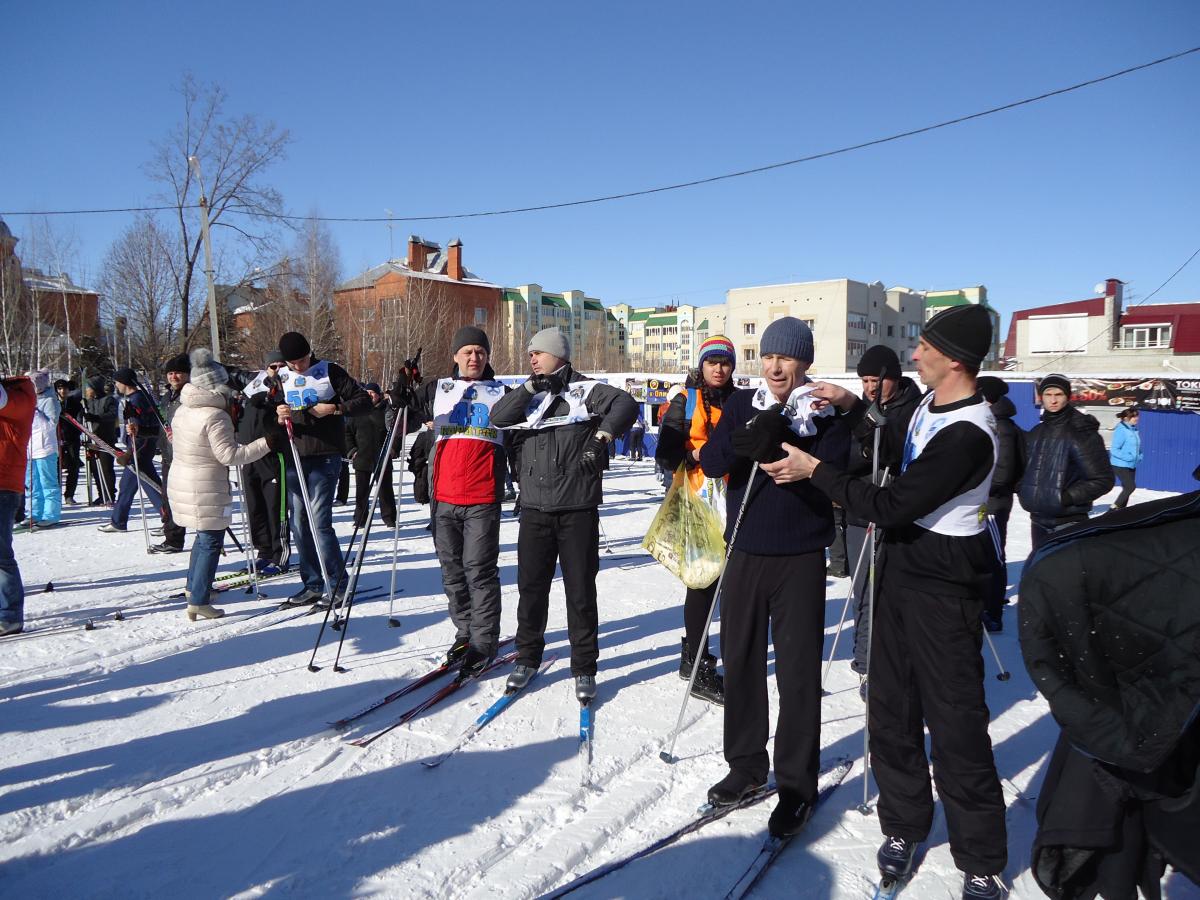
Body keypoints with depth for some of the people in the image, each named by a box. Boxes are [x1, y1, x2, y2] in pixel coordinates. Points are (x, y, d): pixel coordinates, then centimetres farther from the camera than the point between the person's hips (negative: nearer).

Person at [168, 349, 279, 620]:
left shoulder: (182, 410, 7)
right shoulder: (215, 416, -20)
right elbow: (229, 455, -21)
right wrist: (267, 443, -21)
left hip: (181, 482, 9)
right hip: (206, 490, -9)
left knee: (203, 535, 24)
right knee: (211, 541, -1)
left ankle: (194, 586, 37)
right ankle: (199, 602, 0)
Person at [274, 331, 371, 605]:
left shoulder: (329, 372, -2)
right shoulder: (281, 378, 12)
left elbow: (364, 400, -3)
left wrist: (334, 409, -16)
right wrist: (279, 417, -6)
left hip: (325, 457, -6)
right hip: (295, 458, 6)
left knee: (319, 522, -10)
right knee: (299, 523, 6)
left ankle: (338, 584, 1)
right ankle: (312, 584, 16)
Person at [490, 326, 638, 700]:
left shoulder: (586, 389, 0)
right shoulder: (530, 395, 13)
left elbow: (625, 404, -13)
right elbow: (498, 418, -2)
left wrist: (601, 437, -19)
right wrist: (531, 387, -10)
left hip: (578, 508, -4)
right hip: (534, 507, 4)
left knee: (580, 590, 3)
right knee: (530, 586, 10)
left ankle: (584, 669, 16)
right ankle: (527, 658, 27)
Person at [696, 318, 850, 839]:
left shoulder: (827, 413, -2)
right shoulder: (741, 405, 6)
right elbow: (711, 462, -7)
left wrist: (776, 452, -23)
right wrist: (749, 439, -23)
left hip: (800, 558, -3)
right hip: (744, 552, 3)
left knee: (798, 673, 2)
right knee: (740, 661, 12)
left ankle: (797, 784, 19)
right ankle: (746, 766, 30)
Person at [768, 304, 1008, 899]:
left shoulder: (967, 435, -24)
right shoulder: (932, 404, 5)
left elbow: (891, 506, -25)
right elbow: (900, 453, 25)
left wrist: (815, 470, -18)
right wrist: (853, 407, 13)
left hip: (942, 587, -9)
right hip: (902, 566, 9)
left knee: (956, 725, 2)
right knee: (891, 708, 15)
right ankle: (903, 825, 33)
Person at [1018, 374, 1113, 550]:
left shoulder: (1082, 433, -10)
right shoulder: (1035, 433, 9)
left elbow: (1103, 480, -11)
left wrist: (1066, 497, -17)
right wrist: (1024, 490, 3)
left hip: (1069, 522, -7)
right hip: (1038, 519, 7)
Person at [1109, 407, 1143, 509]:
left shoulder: (1134, 429, 7)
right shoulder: (1121, 430, -17)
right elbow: (1114, 450, -20)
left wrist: (1140, 456, 5)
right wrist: (1129, 457, -25)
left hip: (1132, 465, 8)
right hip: (1120, 465, -8)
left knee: (1127, 488, 10)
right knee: (1131, 487, -12)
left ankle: (1121, 509, 21)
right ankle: (1115, 507, 1)